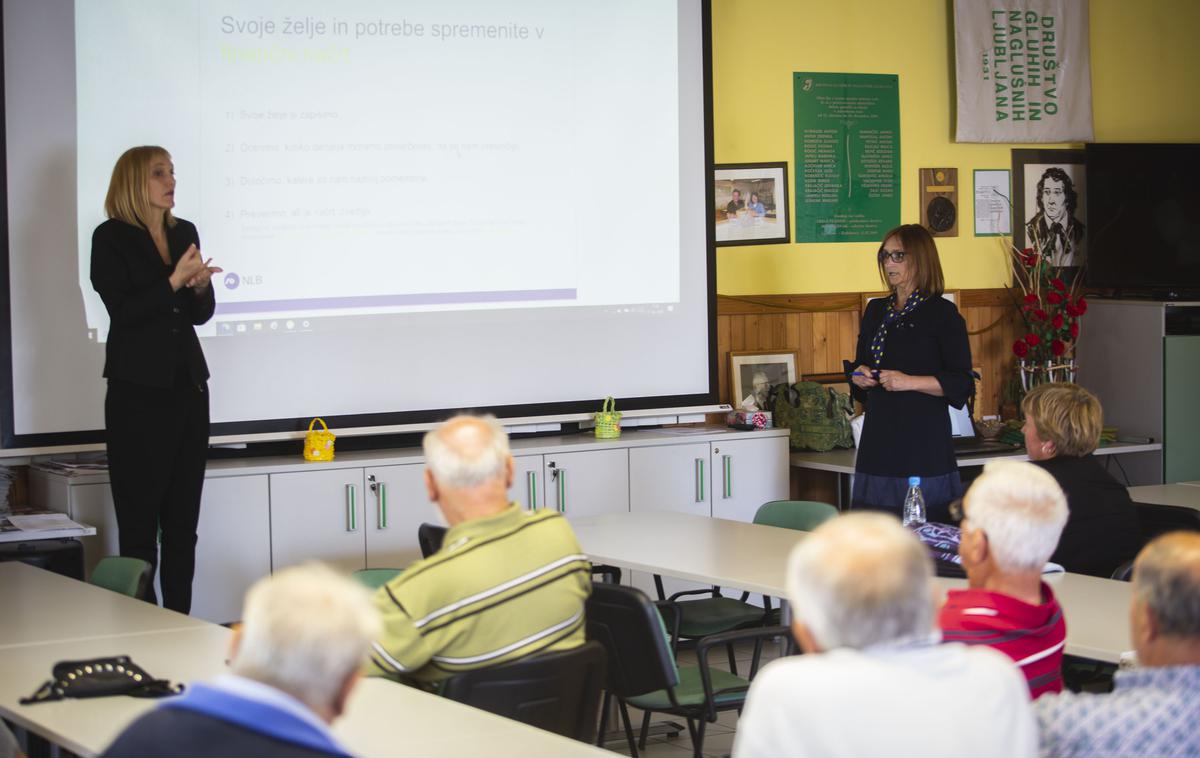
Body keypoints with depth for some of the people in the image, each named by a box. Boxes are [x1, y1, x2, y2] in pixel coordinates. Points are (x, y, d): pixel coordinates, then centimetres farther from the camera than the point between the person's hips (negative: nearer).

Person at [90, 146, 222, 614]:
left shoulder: (185, 233, 12)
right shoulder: (111, 238, -4)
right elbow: (122, 311, -11)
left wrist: (200, 286, -6)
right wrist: (173, 282, -19)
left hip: (189, 386, 6)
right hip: (139, 388, -6)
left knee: (183, 521, 6)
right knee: (139, 523, -4)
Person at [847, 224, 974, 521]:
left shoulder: (942, 313, -4)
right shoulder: (876, 311, 15)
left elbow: (962, 384, -8)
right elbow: (860, 365, 26)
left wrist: (910, 382, -17)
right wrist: (859, 376, 3)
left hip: (924, 439, -6)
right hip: (879, 437, 6)